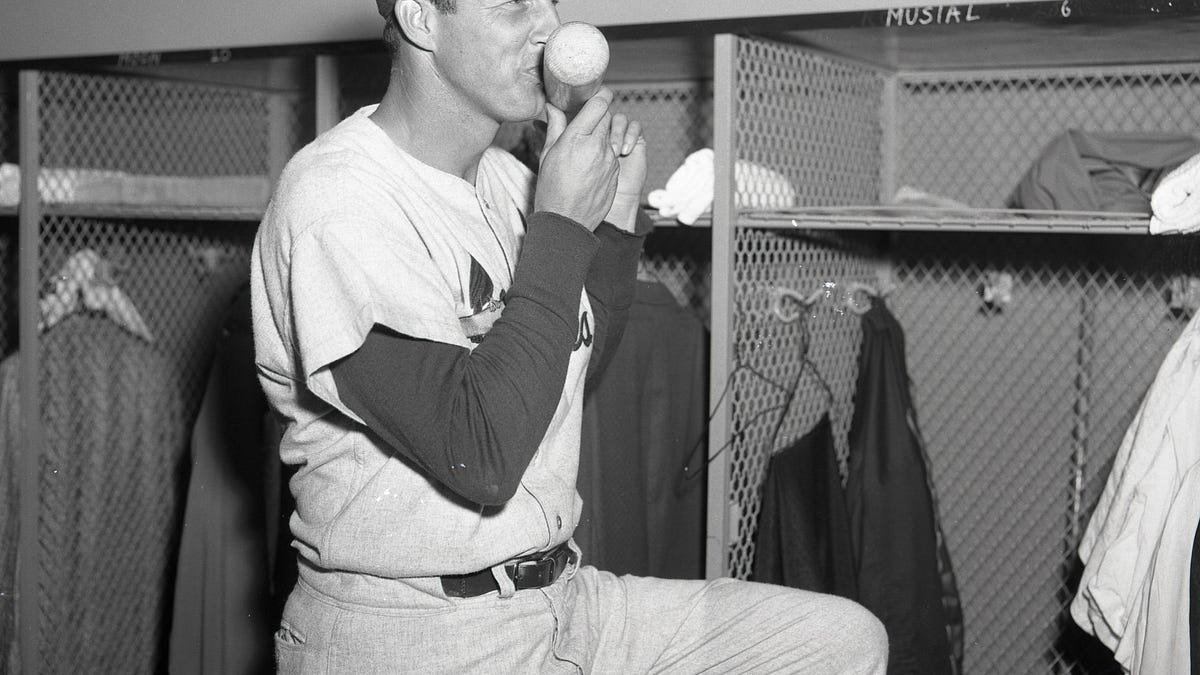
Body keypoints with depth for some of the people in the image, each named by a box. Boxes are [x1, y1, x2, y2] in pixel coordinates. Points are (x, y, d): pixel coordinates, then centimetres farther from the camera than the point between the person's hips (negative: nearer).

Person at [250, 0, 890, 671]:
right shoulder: (336, 205, -18)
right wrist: (562, 222, -20)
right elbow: (480, 458, -25)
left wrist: (617, 211, 4)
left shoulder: (502, 174, 7)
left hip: (559, 598, 7)